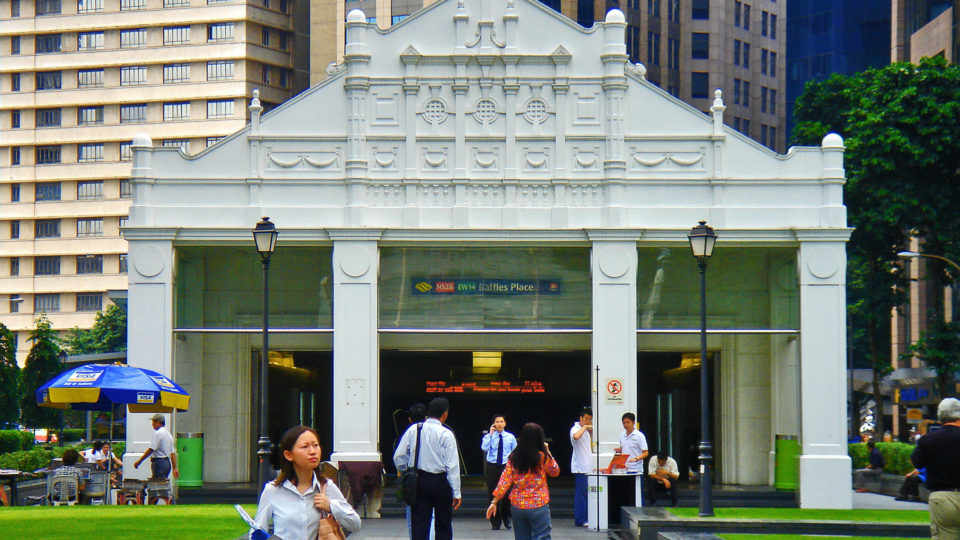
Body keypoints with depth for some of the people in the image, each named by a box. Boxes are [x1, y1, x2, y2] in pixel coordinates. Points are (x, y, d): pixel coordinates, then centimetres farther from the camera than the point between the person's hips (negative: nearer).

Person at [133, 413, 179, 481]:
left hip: (159, 462, -10)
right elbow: (172, 453, 17)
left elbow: (151, 450, -18)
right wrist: (175, 468, 17)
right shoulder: (168, 434, 17)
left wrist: (139, 461, -14)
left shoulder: (158, 433, -12)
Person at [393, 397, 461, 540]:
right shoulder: (446, 434, -9)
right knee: (443, 525, 7)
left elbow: (399, 456, 3)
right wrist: (456, 493, -9)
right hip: (440, 481, -3)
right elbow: (452, 465, -11)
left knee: (419, 524, 5)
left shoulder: (413, 430, 2)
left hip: (418, 480, 3)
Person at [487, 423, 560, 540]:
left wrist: (494, 502, 3)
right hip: (538, 506, -4)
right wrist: (547, 452, 9)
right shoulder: (542, 457, -9)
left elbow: (504, 481, -1)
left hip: (517, 506, 4)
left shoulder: (513, 458, 1)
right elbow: (555, 471, 8)